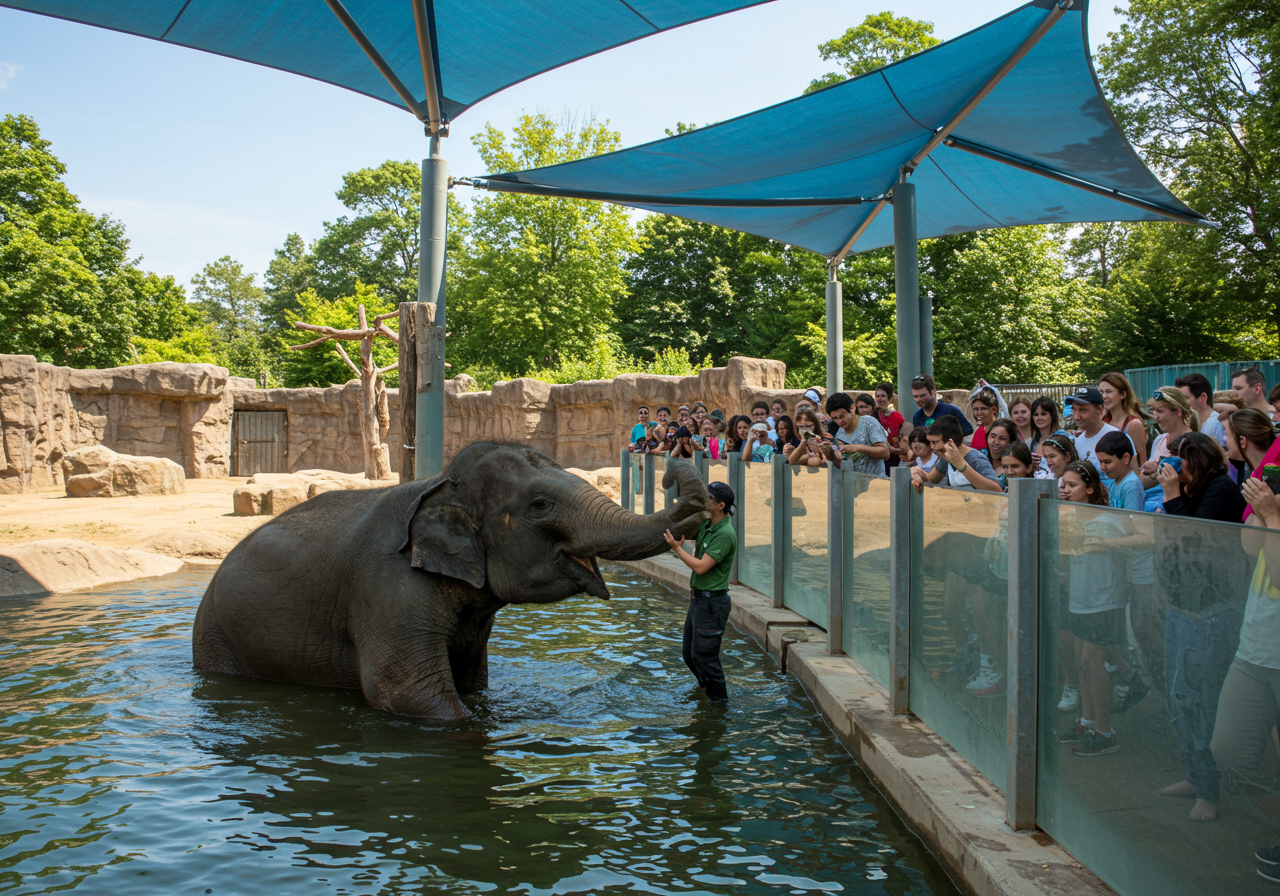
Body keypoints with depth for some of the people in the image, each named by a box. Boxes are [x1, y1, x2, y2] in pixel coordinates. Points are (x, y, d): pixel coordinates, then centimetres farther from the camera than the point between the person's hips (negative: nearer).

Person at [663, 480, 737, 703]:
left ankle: (718, 699, 13)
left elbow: (701, 567, -23)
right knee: (689, 652, 18)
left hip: (712, 602, -9)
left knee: (703, 654, -2)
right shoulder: (705, 526, 8)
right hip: (698, 599, 9)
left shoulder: (724, 534, -20)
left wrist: (677, 547, -17)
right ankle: (707, 686, 37)